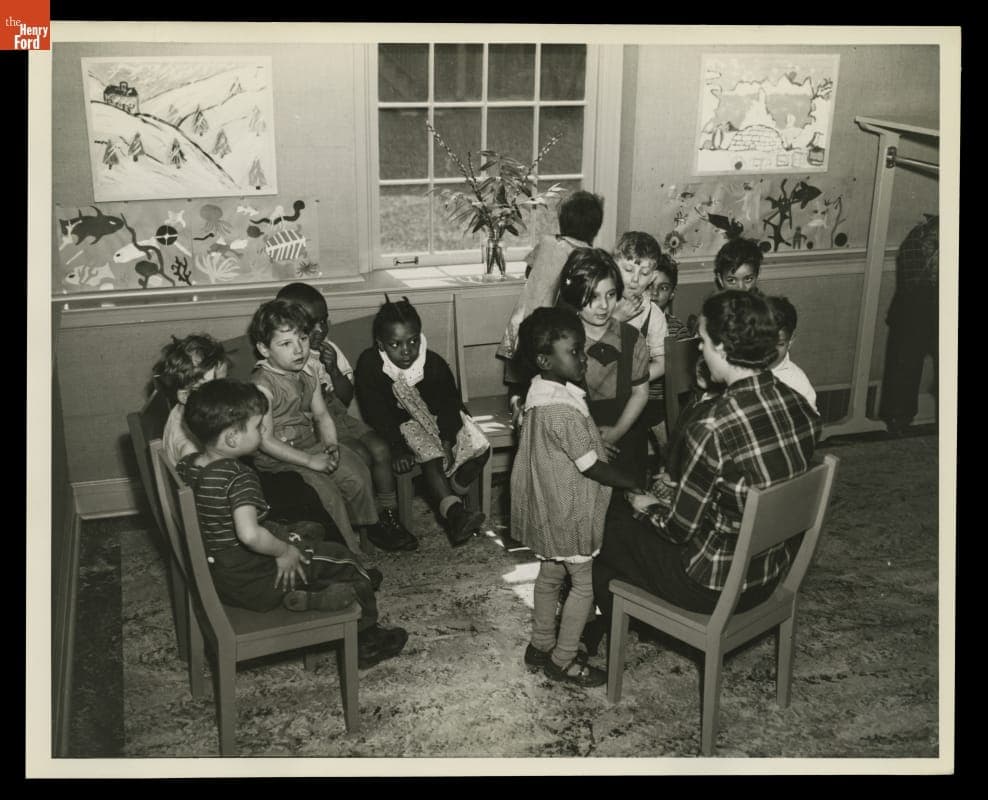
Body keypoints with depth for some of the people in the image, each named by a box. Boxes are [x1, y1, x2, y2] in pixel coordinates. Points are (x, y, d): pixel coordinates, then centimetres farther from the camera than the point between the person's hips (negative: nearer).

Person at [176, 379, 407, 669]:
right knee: (343, 560, 6)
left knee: (308, 531, 23)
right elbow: (249, 534, -41)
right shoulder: (239, 477, -28)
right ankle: (365, 640, 15)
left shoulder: (185, 465, -2)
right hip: (251, 584, -9)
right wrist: (283, 551, -22)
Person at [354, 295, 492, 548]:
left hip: (439, 418, 3)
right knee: (431, 457, -31)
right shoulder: (369, 365, -21)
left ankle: (451, 495, -1)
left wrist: (448, 439, -24)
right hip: (402, 423, -3)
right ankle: (454, 512, -36)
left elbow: (449, 403, -9)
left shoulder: (434, 364, -18)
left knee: (480, 447, -15)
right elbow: (377, 413, -18)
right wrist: (398, 447, -26)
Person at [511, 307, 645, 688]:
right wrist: (637, 485, -14)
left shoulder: (540, 392, 0)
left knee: (551, 573, 22)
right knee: (586, 583, 6)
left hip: (548, 508, 9)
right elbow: (592, 467, -23)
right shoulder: (563, 411, -29)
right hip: (570, 512, -9)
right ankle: (563, 661, 19)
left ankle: (541, 645, 38)